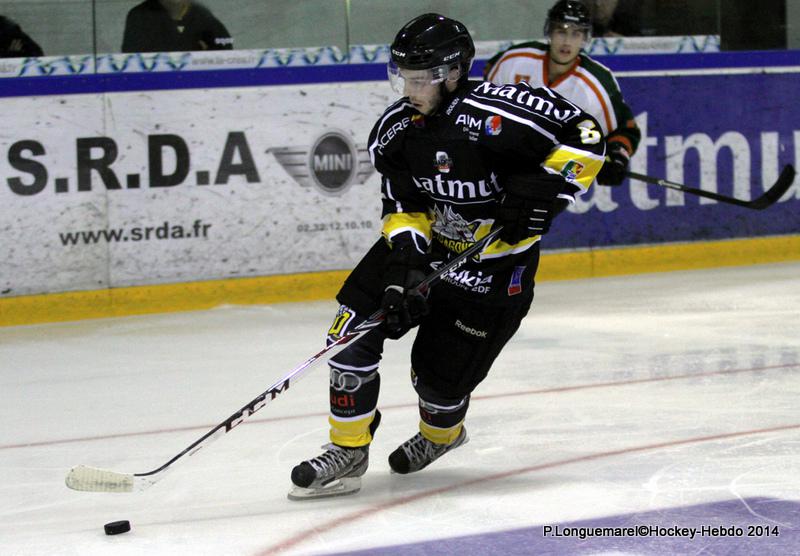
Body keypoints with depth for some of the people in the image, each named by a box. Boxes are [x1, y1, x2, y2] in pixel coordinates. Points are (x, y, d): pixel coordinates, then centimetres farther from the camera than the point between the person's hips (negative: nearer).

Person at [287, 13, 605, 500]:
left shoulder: (493, 116, -29)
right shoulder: (396, 129, -9)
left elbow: (584, 137, -23)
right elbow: (403, 206, -4)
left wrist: (541, 191, -29)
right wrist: (404, 265, -20)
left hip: (494, 267, -6)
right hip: (426, 246, 6)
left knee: (440, 376, 0)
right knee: (354, 330, -9)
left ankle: (440, 436, 38)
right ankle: (348, 453, 4)